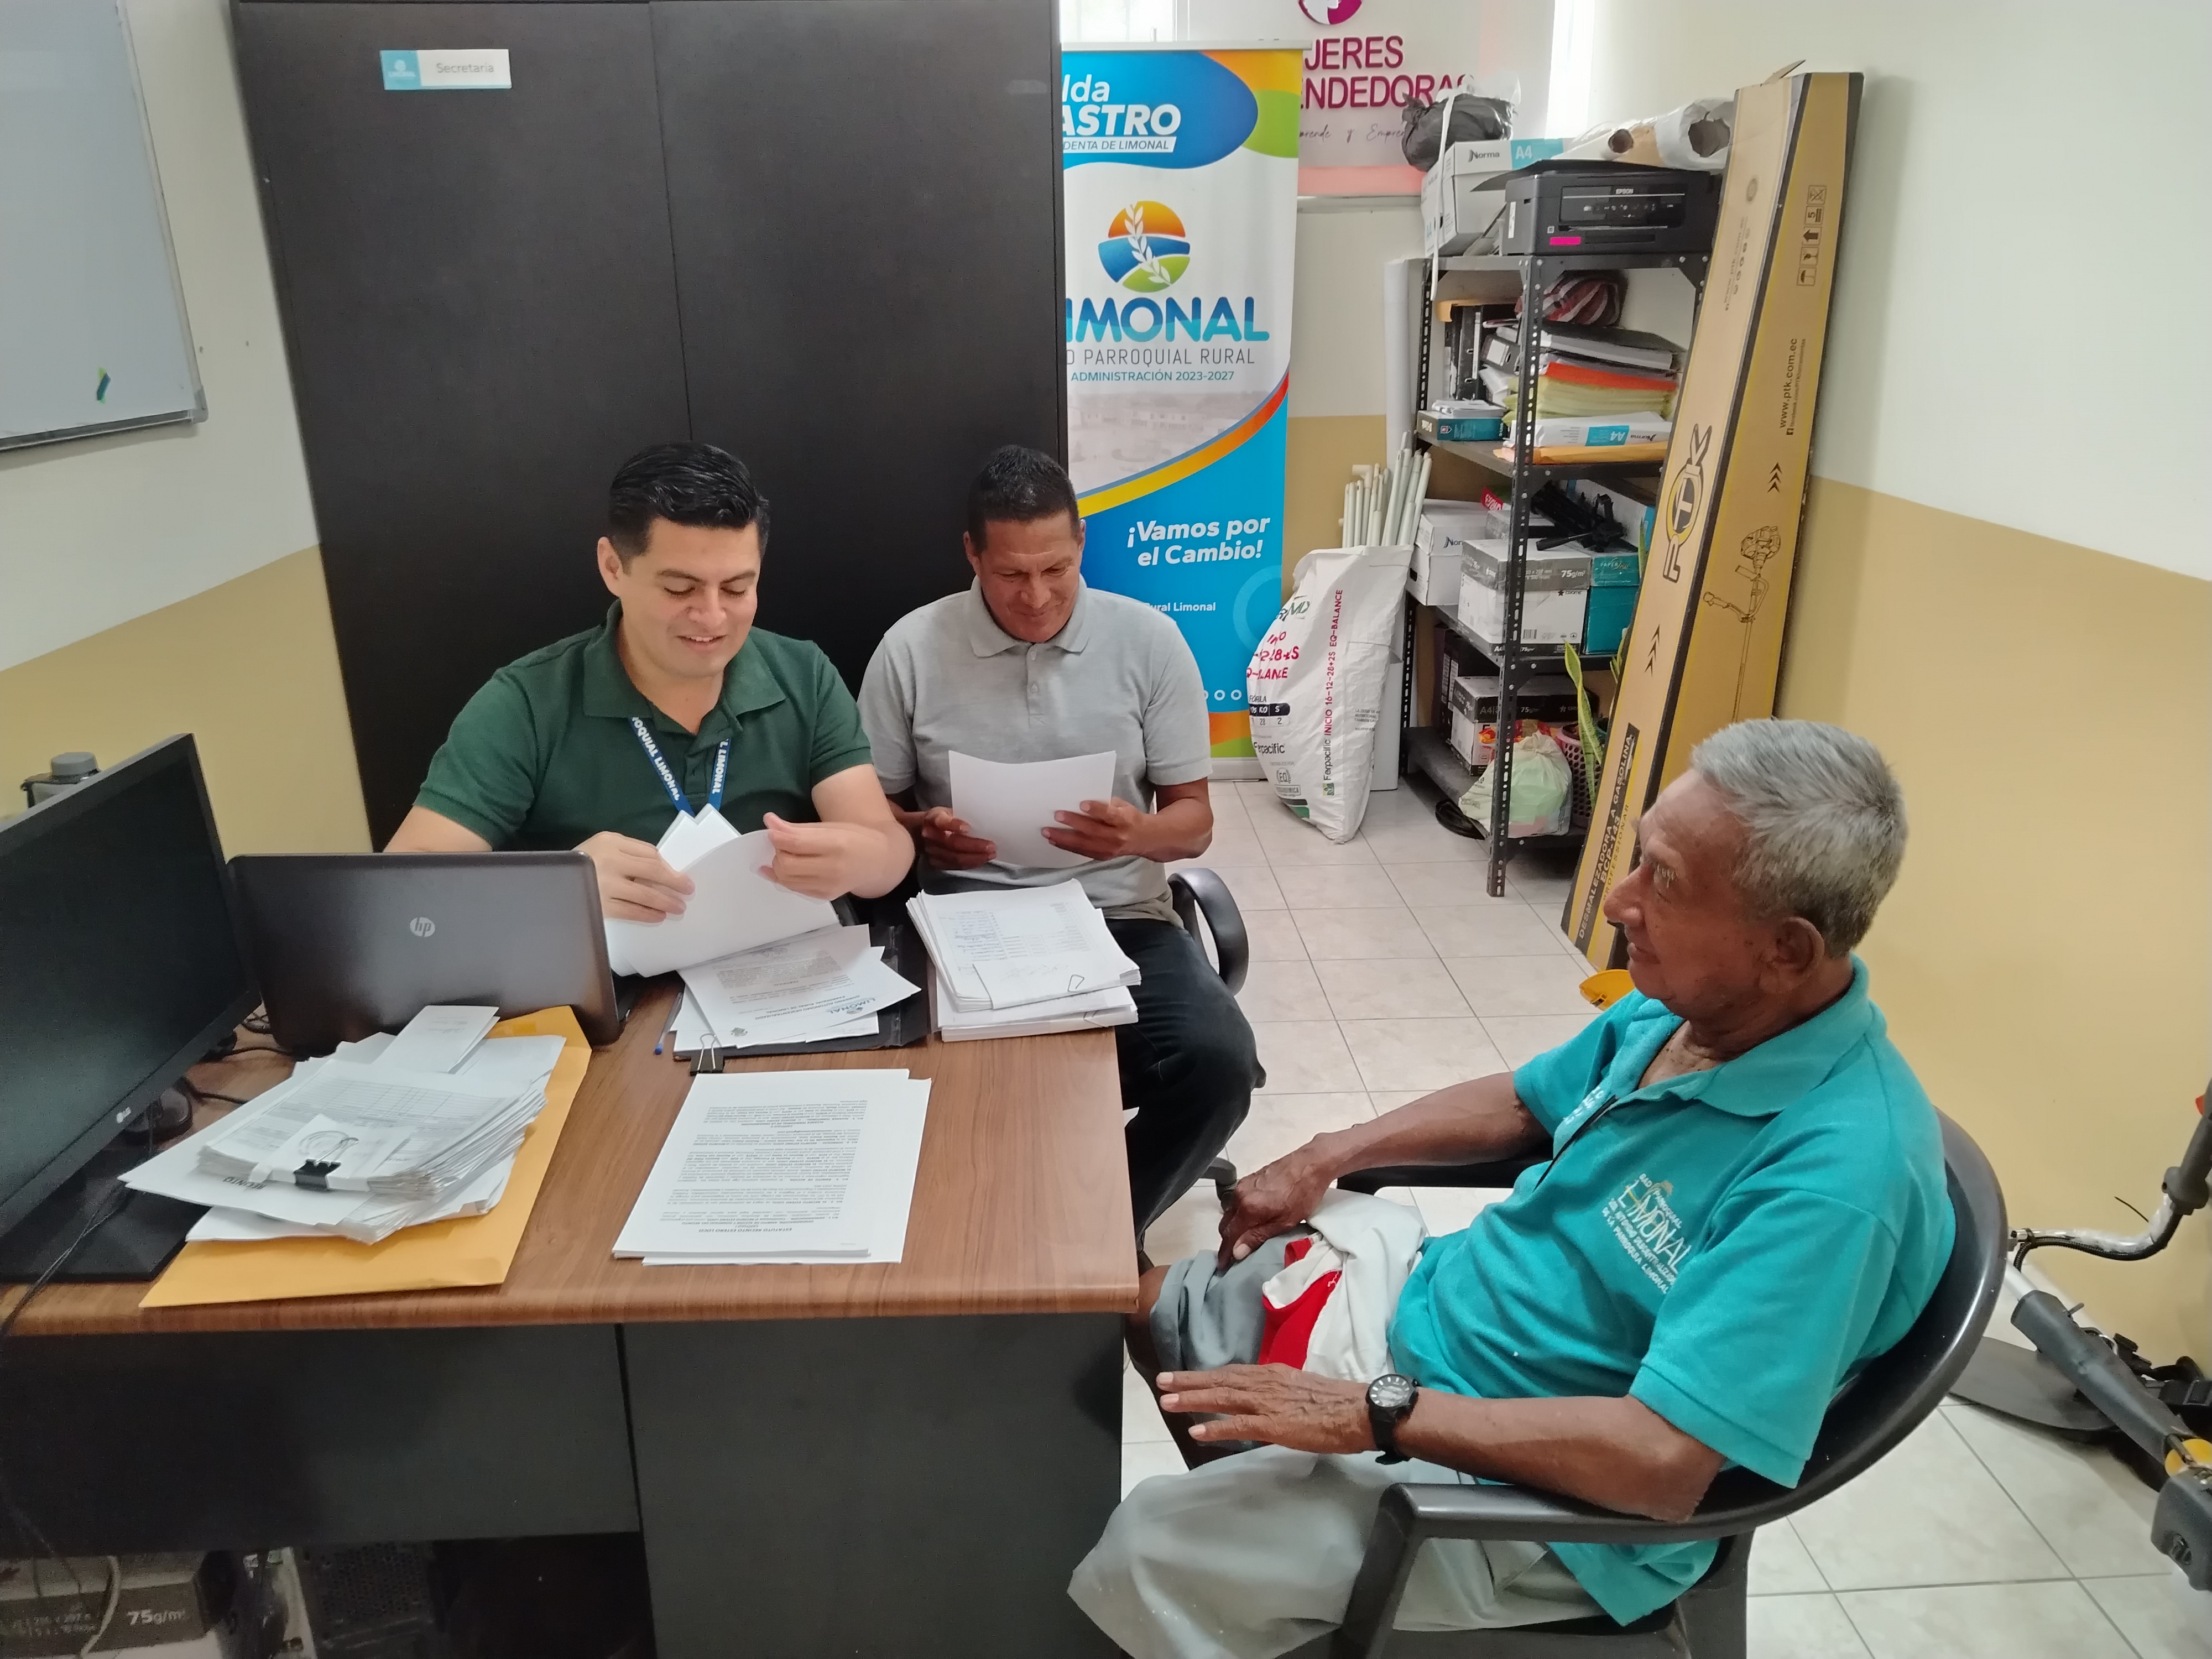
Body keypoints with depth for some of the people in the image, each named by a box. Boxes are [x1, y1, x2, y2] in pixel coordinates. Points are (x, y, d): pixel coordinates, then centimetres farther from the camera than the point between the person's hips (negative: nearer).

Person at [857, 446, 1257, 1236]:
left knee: (1218, 1063, -26)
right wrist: (922, 836, -16)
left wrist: (1138, 835, -19)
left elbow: (1195, 819, 4)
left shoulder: (1149, 641, 1)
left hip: (1119, 917, 1)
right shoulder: (912, 650, 0)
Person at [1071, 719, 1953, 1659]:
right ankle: (1256, 1517, 39)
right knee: (1156, 1299, 17)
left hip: (1540, 1494, -8)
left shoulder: (1835, 1171, -34)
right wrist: (1323, 1160, 2)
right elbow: (1523, 1101, 11)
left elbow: (1665, 1461, -35)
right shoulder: (1688, 1003, -6)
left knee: (1151, 1550, -15)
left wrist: (1374, 1413, -28)